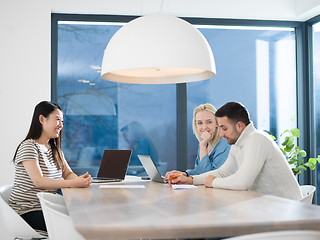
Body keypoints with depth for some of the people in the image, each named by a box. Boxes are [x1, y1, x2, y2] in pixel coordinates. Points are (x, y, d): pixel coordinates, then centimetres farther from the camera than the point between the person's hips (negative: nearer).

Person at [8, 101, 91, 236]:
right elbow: (39, 181, -23)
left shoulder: (55, 149, 16)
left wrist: (80, 180, -15)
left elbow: (68, 174, 10)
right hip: (27, 212, -7)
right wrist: (73, 183, -30)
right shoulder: (28, 147, -12)